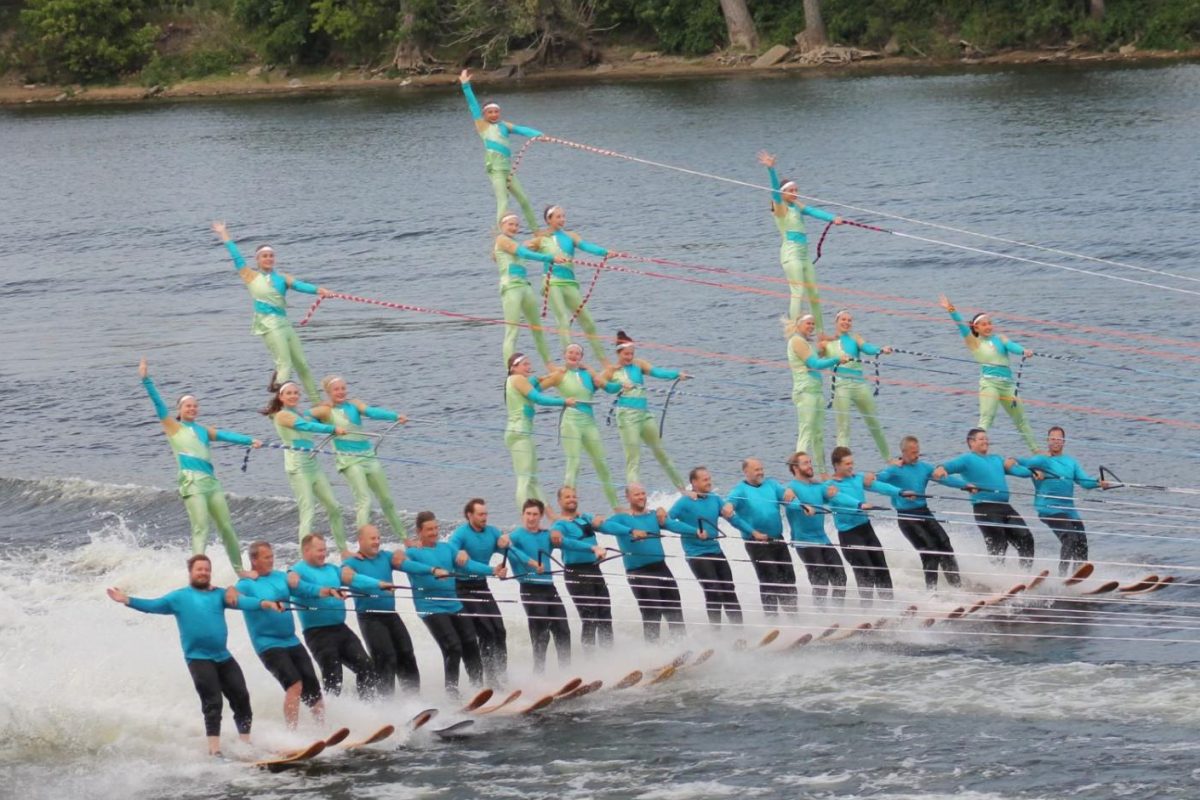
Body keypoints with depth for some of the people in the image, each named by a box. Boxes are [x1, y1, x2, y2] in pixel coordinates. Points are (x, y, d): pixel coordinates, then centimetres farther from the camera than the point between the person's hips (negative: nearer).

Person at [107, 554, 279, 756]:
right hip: (198, 658, -4)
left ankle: (246, 744, 17)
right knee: (213, 703, -13)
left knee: (241, 698, 5)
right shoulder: (179, 597, 5)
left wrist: (265, 603, -21)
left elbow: (241, 601, -3)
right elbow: (153, 606, 0)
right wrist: (127, 600, -14)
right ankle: (214, 749, -11)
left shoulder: (219, 594, 10)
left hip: (223, 657, 4)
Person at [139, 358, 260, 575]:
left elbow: (225, 435, 8)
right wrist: (146, 380, -8)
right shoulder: (173, 427, 10)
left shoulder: (204, 431, 21)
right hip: (192, 481, -5)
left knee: (227, 528, 8)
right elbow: (158, 402, 1)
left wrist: (249, 441, -7)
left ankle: (239, 569, 17)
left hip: (211, 481, 5)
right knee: (201, 529, -15)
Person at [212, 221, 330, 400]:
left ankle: (315, 401, 17)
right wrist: (225, 236, 6)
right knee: (285, 364, -15)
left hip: (284, 322, 5)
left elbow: (298, 285, -3)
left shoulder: (281, 277, 12)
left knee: (301, 364, 9)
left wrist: (317, 290, -21)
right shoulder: (251, 276, 5)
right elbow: (237, 257, 4)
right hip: (268, 323, -5)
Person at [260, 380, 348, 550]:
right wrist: (333, 429, -21)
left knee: (334, 507, 11)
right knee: (308, 512, -15)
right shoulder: (282, 415, -5)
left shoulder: (301, 413, 21)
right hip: (298, 465, -8)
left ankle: (343, 551, 22)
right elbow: (306, 426, -16)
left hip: (312, 463, 8)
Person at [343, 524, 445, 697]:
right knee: (386, 658, -14)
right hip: (370, 617, -5)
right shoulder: (351, 563, -4)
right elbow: (348, 576, -26)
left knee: (406, 655, 5)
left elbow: (406, 565, -4)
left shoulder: (385, 557, 10)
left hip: (391, 615, 5)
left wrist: (432, 570, -21)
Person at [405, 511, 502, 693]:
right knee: (453, 647, -14)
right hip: (431, 608, -6)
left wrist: (492, 570, -10)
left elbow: (467, 565, 3)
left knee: (471, 645, 5)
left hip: (455, 605, 6)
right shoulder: (413, 552, -1)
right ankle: (451, 690, -3)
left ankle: (478, 686, 17)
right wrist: (433, 571, -37)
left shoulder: (447, 548, 12)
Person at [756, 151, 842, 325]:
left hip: (804, 255, 8)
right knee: (798, 292, -14)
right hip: (791, 255, -8)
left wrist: (832, 218, -14)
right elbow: (775, 189, -21)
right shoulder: (780, 207, -6)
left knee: (813, 293, 11)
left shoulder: (796, 206, 14)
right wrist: (771, 169, -37)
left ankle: (820, 330, 20)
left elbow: (814, 212, 3)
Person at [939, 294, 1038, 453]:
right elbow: (962, 326, -8)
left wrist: (1024, 351, -29)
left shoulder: (1000, 339, 11)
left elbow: (1012, 347, -7)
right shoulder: (975, 343, 4)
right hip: (989, 382, -4)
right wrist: (952, 311, -22)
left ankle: (1035, 450, 28)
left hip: (1007, 383, 4)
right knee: (986, 418, -19)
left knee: (1021, 419, 15)